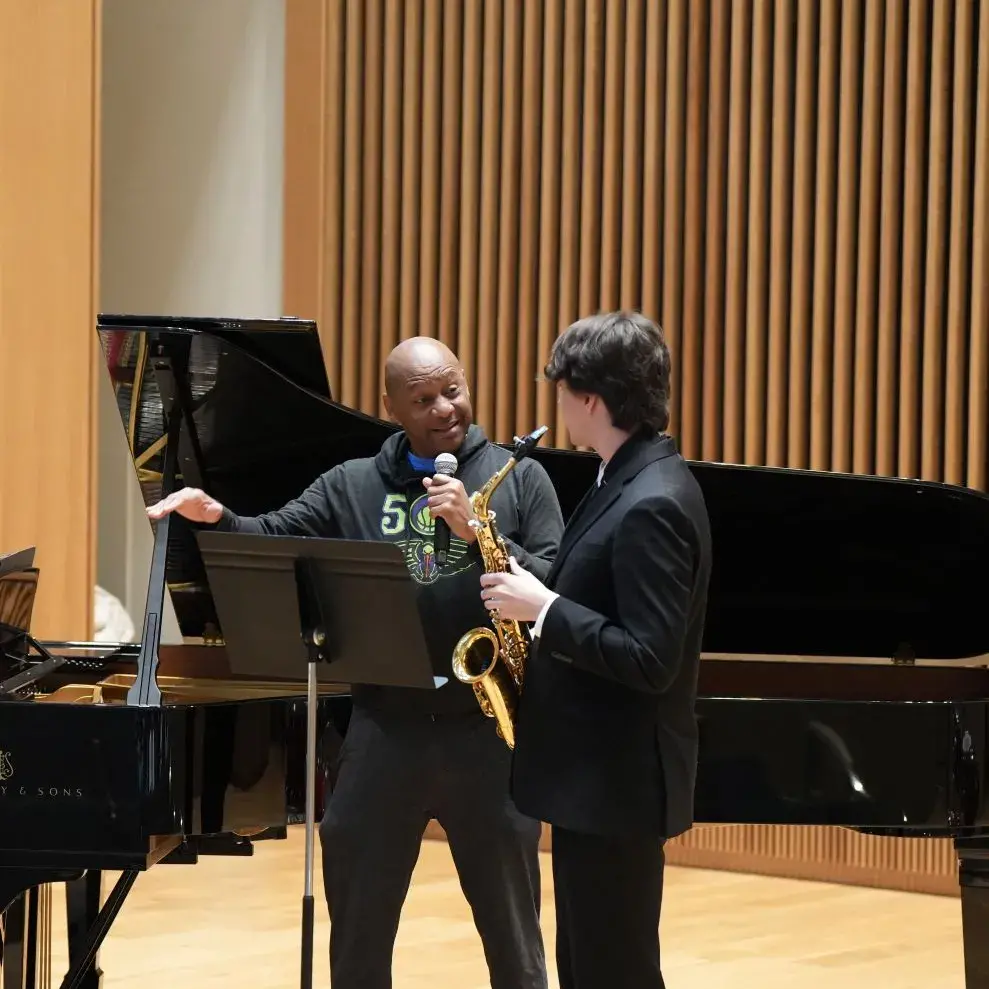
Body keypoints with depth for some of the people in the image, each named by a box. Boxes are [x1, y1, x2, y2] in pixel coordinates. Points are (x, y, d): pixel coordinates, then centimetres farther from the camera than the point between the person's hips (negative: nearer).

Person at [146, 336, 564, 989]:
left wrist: (477, 532, -16)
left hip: (489, 731, -2)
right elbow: (272, 540, 0)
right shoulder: (351, 486, 8)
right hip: (385, 731, 2)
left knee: (511, 928, 10)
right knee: (357, 933, 10)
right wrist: (216, 516, -20)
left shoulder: (521, 479, 3)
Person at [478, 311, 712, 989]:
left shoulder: (651, 504, -22)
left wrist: (543, 608, -20)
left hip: (618, 779, -10)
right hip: (596, 767, 10)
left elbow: (649, 660, -26)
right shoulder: (632, 480, 10)